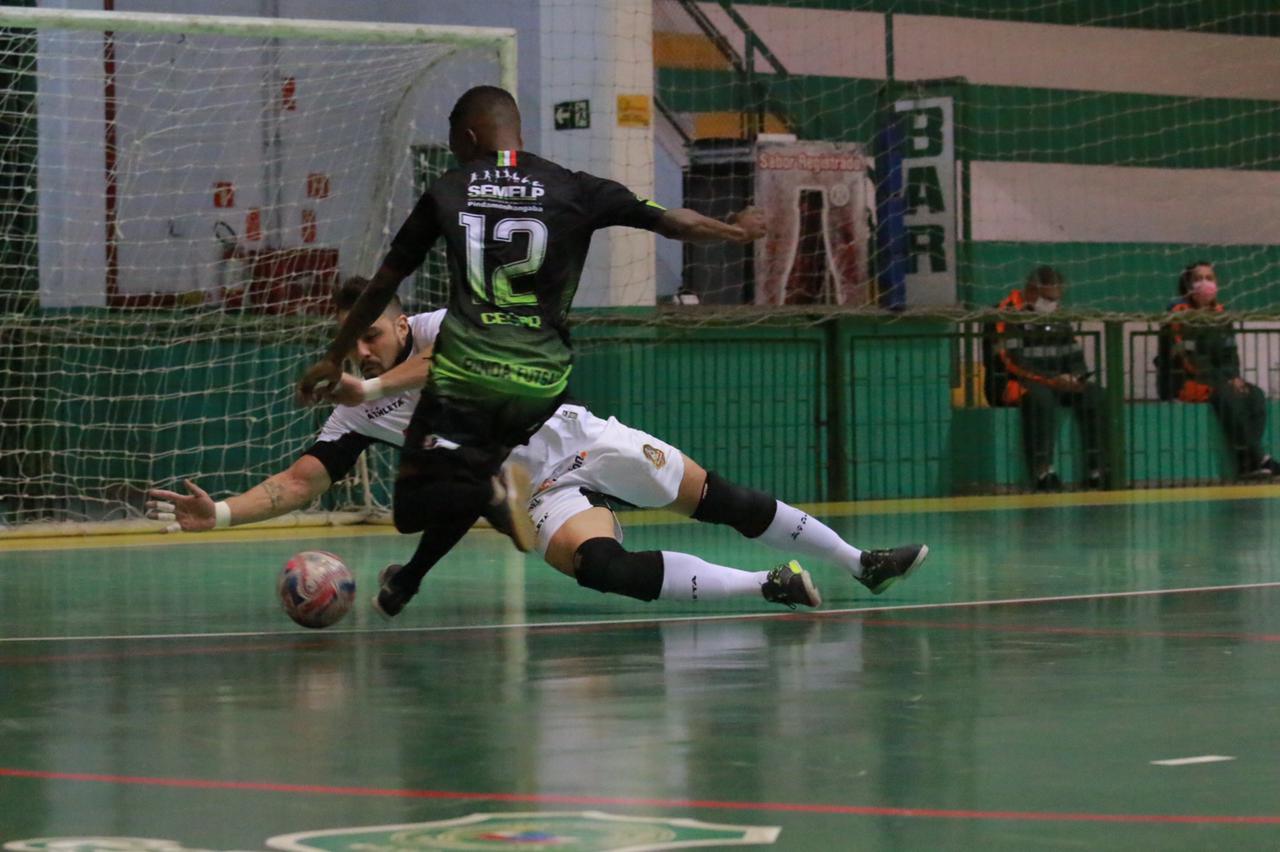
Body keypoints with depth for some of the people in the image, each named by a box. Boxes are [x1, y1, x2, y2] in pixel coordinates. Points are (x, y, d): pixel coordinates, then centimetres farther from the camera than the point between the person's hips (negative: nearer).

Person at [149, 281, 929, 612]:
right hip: (543, 493, 1)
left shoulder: (441, 326, -9)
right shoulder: (356, 418, -2)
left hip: (584, 441, -1)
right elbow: (302, 482, -8)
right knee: (600, 564, -29)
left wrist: (375, 385, -37)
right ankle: (767, 587, -25)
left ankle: (861, 564, 14)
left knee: (717, 497, -1)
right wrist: (221, 514, -23)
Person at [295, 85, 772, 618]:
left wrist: (335, 358, 26)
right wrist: (736, 231, 30)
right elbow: (671, 222, 10)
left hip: (465, 371, -3)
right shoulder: (572, 190, 8)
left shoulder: (447, 192, 10)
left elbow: (383, 284, 15)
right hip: (541, 381, 3)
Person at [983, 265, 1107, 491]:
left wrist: (1077, 378, -8)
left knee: (1094, 394, -15)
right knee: (1041, 397, -39)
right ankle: (1042, 471, -43)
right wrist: (1054, 379, -26)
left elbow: (1075, 356, 16)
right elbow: (1013, 363, -21)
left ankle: (1096, 469, -20)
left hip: (1056, 385, 8)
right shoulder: (1010, 314, -12)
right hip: (1011, 385, -7)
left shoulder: (1058, 316, 15)